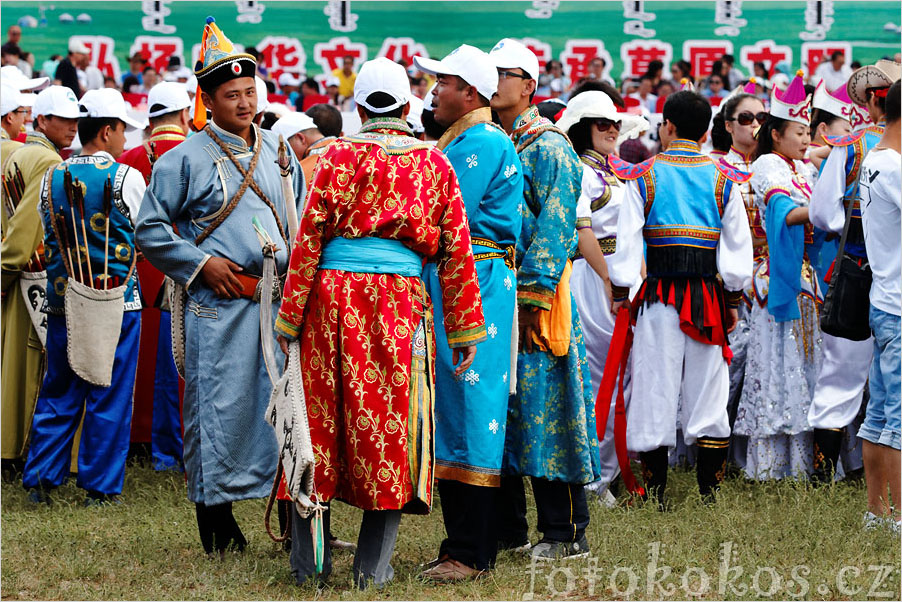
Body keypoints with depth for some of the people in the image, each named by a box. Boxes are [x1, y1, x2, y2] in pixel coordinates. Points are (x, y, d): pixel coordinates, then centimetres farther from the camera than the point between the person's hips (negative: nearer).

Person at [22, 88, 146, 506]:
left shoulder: (51, 178, 3)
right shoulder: (125, 177, -9)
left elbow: (49, 240, 11)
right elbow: (147, 235, 3)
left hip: (63, 299, 4)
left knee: (59, 393, 12)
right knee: (109, 395, 4)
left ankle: (40, 478, 11)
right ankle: (100, 487, 7)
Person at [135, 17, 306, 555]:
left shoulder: (277, 152, 13)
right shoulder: (187, 159, -3)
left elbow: (302, 219, 25)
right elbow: (150, 229, -1)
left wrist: (298, 264, 9)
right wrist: (202, 263, -9)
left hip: (280, 302, 5)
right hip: (219, 305, -5)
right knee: (219, 408, -4)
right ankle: (217, 524, 6)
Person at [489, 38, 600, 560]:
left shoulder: (549, 148, -6)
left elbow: (555, 228, -13)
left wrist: (533, 297, -19)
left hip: (534, 295, -7)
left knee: (542, 410, -5)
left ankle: (565, 532, 0)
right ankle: (507, 527, 16)